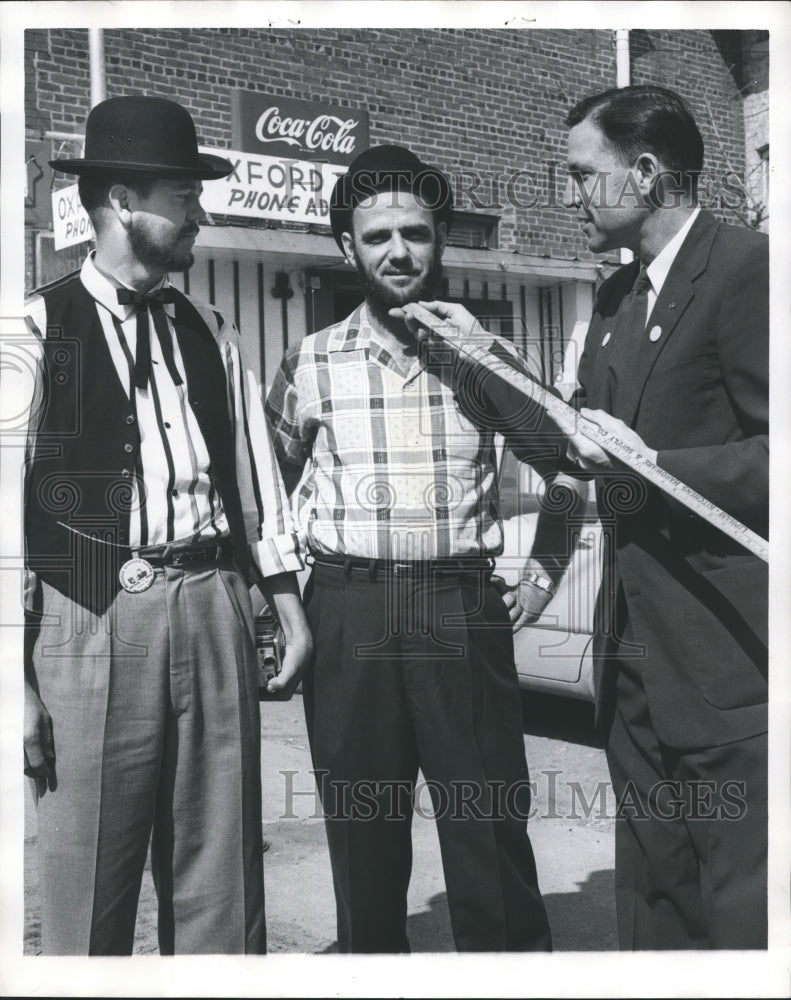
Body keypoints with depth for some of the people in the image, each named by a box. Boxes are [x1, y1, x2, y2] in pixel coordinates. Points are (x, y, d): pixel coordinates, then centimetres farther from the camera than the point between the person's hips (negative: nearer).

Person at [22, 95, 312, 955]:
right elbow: (10, 499, -6)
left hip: (212, 606, 5)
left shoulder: (209, 331, 13)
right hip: (95, 616, -4)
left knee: (222, 877, 12)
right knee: (87, 883, 5)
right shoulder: (40, 328, -3)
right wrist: (17, 678, -8)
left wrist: (288, 601, 11)